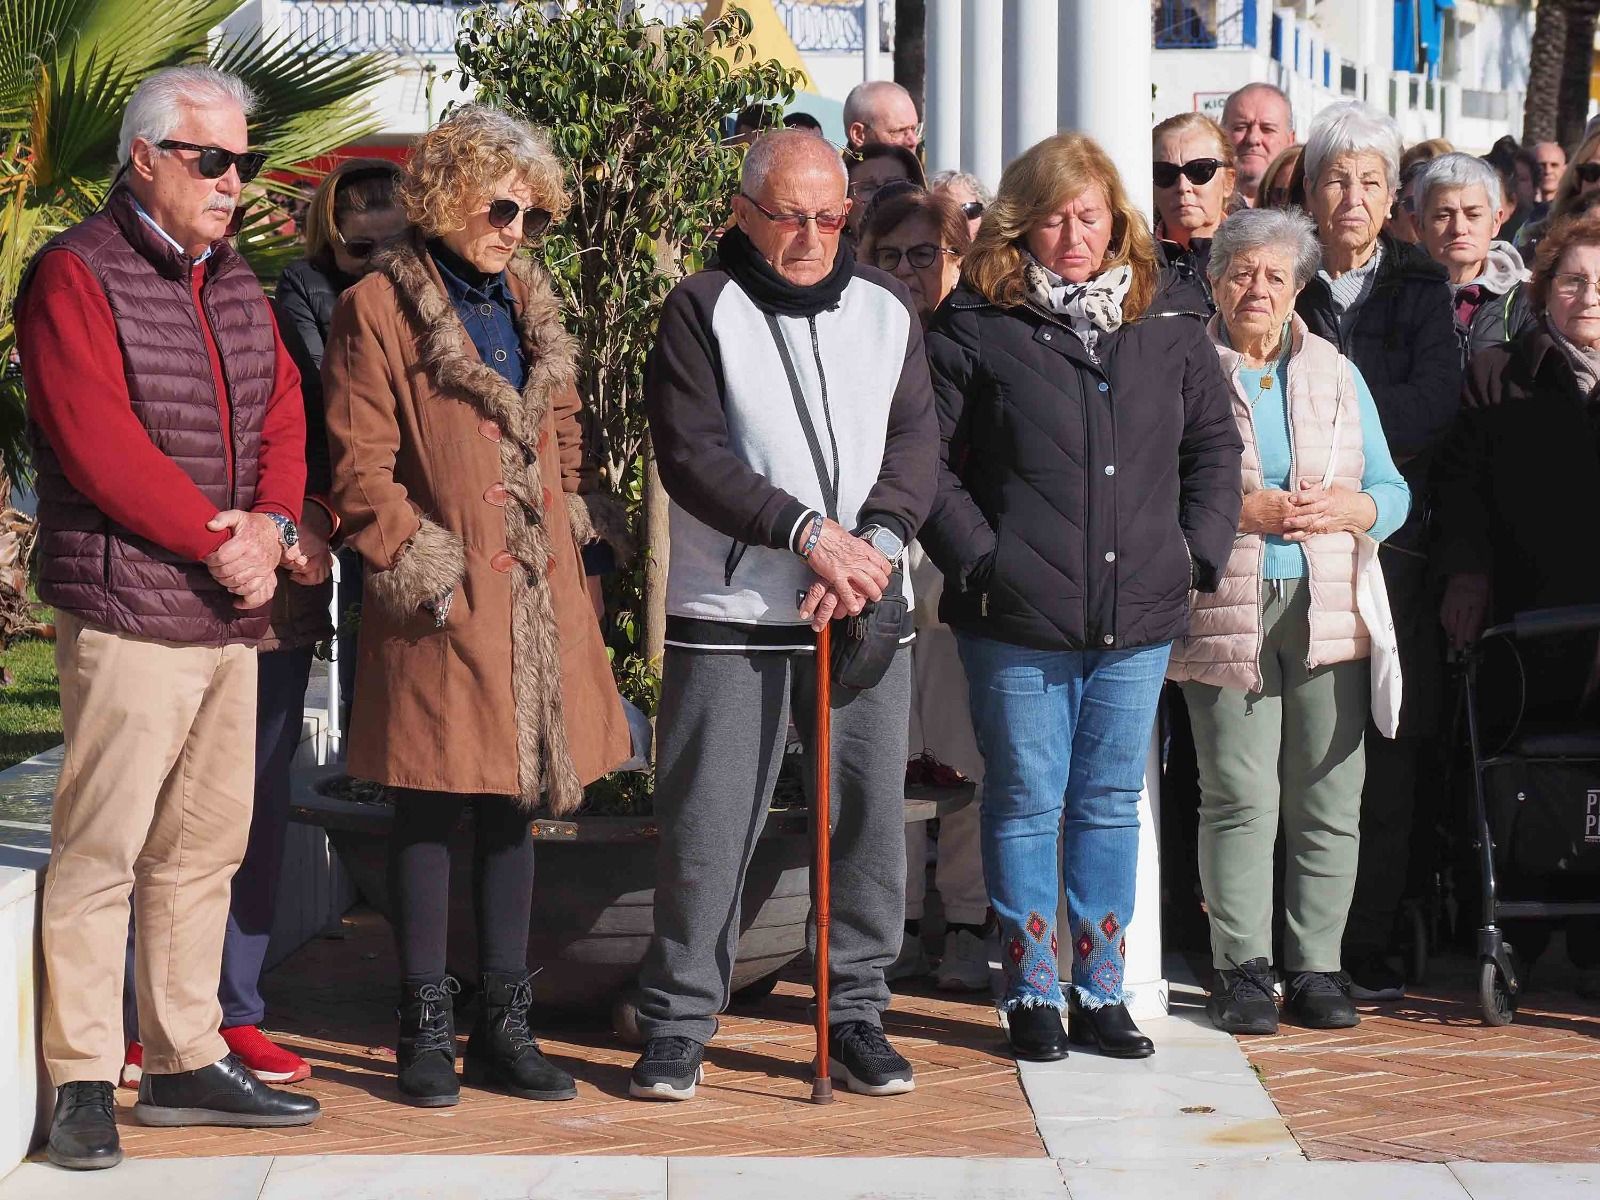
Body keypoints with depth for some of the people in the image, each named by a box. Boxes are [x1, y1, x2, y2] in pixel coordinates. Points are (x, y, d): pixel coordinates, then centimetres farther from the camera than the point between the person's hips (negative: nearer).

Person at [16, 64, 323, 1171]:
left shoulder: (236, 285, 17)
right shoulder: (74, 276, -7)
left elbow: (281, 414, 13)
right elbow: (100, 445, -16)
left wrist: (270, 527, -6)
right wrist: (217, 542, -14)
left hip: (232, 617, 8)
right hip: (129, 613, -8)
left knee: (206, 847, 12)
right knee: (100, 852, -6)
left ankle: (187, 1061, 20)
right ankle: (82, 1083, -1)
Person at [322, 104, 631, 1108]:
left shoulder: (530, 302, 15)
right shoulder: (380, 309, -6)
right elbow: (360, 471, -8)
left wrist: (574, 552, 9)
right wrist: (422, 566, -12)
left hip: (536, 599, 6)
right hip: (441, 608, -6)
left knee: (513, 806, 10)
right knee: (431, 810, 1)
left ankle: (506, 1026, 17)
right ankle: (428, 1030, 10)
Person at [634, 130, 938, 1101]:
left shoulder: (887, 309, 11)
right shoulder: (702, 311, -2)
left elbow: (916, 442, 5)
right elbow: (692, 456, -9)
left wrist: (875, 542, -13)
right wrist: (807, 530, -16)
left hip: (864, 610, 4)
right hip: (730, 614, -3)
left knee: (871, 817, 5)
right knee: (707, 826, -2)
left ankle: (857, 1012, 18)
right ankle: (677, 1022, 10)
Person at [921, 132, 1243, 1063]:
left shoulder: (1168, 320, 8)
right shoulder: (977, 323, -3)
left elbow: (1214, 442, 16)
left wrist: (1200, 549, 6)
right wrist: (976, 556, -10)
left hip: (1139, 617, 3)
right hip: (1018, 616, -3)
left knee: (1112, 803, 10)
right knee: (1026, 802, 5)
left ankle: (1103, 987, 19)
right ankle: (1033, 992, 15)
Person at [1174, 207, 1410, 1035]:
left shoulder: (1337, 375, 17)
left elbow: (1392, 490, 15)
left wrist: (1348, 509, -6)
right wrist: (1244, 511, -14)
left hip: (1329, 613, 3)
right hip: (1225, 614, -3)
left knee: (1330, 799, 1)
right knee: (1240, 795, -7)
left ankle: (1317, 967, 9)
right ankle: (1241, 970, 1)